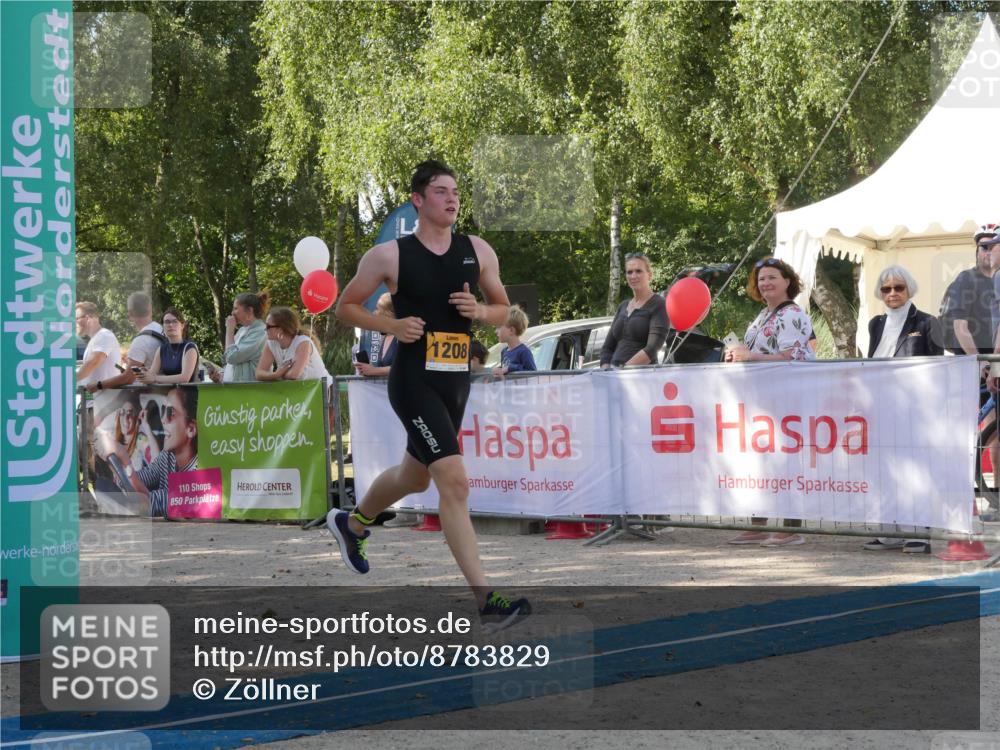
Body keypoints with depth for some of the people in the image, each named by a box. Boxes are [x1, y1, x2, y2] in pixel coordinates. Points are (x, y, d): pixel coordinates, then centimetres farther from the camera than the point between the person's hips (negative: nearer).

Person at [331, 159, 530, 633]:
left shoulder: (478, 252, 5)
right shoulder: (389, 256, -7)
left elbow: (503, 309, 15)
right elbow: (345, 307, 3)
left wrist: (479, 311, -9)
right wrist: (391, 325, -14)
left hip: (456, 381, 7)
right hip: (414, 380, -6)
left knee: (415, 475, 24)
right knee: (454, 480, -18)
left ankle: (352, 523, 54)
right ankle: (485, 600, -20)